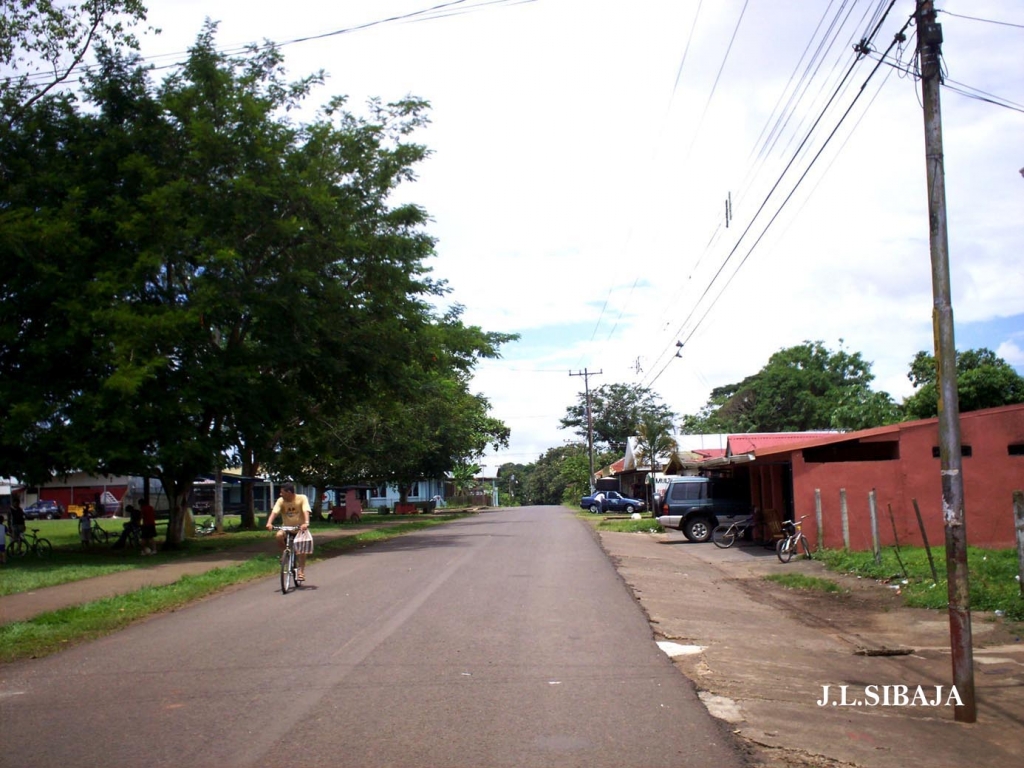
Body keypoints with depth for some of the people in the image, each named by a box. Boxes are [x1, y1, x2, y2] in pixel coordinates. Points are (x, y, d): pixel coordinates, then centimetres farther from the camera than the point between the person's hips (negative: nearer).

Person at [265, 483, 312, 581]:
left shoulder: (302, 498, -14)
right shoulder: (281, 501, -8)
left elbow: (305, 511, -26)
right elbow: (274, 512, -22)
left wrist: (306, 523, -45)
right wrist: (269, 523, -42)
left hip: (300, 528, -2)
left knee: (302, 549, -24)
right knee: (279, 535, -31)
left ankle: (301, 571, -12)